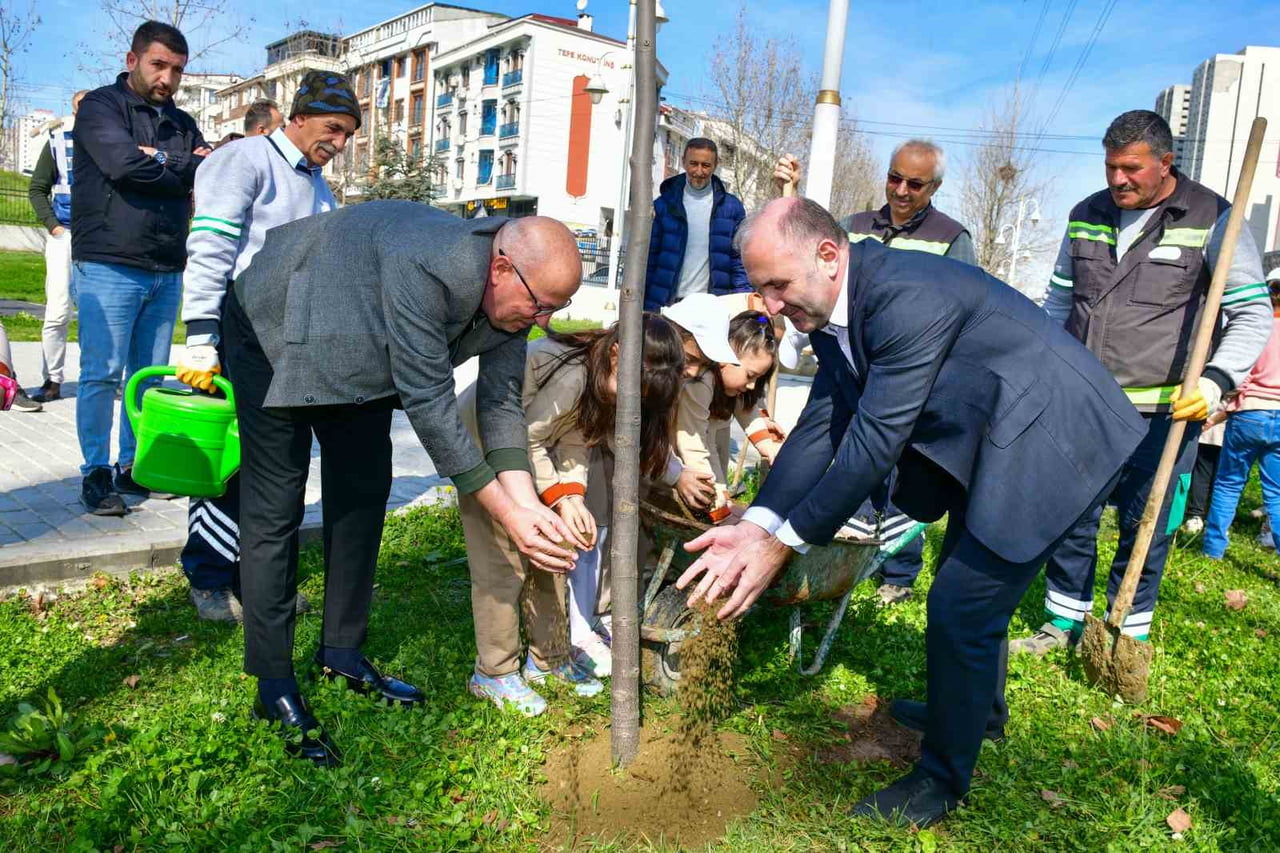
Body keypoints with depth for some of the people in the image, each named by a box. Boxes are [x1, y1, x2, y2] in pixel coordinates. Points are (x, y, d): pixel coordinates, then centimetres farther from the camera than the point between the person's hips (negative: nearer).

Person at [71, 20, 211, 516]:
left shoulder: (181, 123, 17)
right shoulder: (101, 106, 1)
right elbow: (124, 164, -16)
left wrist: (157, 160, -8)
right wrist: (182, 167, -2)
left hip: (167, 271, 5)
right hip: (109, 266, -5)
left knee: (149, 375, 8)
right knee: (103, 373, -4)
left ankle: (133, 466, 18)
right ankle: (96, 473, 5)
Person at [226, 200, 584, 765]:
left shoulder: (511, 292, -15)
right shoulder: (426, 266, -40)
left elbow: (500, 403, -11)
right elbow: (428, 402, -37)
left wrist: (528, 505, -24)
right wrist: (505, 514, -34)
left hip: (353, 346, 8)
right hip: (275, 331, -8)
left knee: (364, 492, 8)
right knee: (275, 508, -6)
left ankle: (342, 651, 22)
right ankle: (274, 687, 4)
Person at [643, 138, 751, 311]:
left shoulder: (732, 207, 5)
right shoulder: (663, 205, 4)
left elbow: (740, 260, 5)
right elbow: (650, 258, 4)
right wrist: (646, 309, -2)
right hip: (669, 304, 0)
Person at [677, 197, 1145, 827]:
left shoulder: (907, 296, -32)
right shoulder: (833, 311, -2)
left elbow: (874, 442, -32)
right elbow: (819, 427, -4)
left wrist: (783, 543, -27)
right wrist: (756, 524, -15)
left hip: (1054, 439, -9)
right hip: (990, 442, 10)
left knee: (961, 607, -7)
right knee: (966, 582, 23)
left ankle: (943, 778, 15)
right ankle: (980, 705, 50)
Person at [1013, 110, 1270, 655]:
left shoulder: (1211, 218, -4)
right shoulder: (1087, 215, 9)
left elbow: (1253, 313, -3)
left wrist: (1216, 380, -18)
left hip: (1163, 412, -4)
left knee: (1145, 528, 6)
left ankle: (1129, 634, 22)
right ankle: (1064, 621, 26)